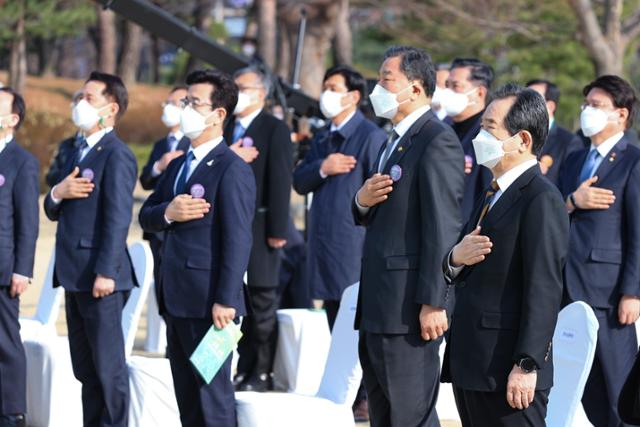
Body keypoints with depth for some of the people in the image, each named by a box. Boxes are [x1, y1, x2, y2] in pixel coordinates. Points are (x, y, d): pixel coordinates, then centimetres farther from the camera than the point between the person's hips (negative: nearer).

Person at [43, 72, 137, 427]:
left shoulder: (116, 155, -11)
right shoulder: (79, 154, 19)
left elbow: (118, 218, -18)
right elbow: (54, 212, 20)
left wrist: (105, 273, -23)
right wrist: (57, 194, -3)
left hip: (100, 277, -9)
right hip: (75, 277, 9)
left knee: (108, 367, -4)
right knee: (85, 368, 13)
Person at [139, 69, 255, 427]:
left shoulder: (233, 170, -11)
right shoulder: (178, 166, 17)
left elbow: (238, 240, -16)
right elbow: (146, 217, 17)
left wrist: (225, 301, -21)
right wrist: (167, 212, -8)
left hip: (209, 303, -9)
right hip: (177, 300, 9)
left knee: (213, 395, -5)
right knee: (187, 398, 13)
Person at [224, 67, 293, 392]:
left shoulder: (275, 130, -5)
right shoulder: (226, 128, 13)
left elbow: (280, 181, -10)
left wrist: (277, 229, -15)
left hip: (259, 227, -6)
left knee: (262, 302, 0)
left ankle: (261, 373, 5)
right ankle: (243, 368, 15)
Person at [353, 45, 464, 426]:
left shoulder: (438, 141, -13)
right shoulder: (396, 140, 19)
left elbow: (443, 227, -19)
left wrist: (432, 303, -23)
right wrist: (363, 201, -1)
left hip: (409, 307, -10)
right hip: (378, 307, 10)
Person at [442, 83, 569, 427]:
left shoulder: (542, 199, -12)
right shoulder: (491, 196, 18)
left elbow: (543, 291, -18)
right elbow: (462, 279, 20)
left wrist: (527, 366, -22)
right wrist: (455, 259, -4)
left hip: (507, 373, -9)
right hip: (470, 366, 9)